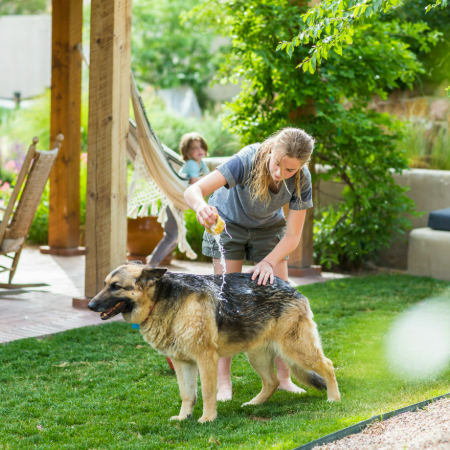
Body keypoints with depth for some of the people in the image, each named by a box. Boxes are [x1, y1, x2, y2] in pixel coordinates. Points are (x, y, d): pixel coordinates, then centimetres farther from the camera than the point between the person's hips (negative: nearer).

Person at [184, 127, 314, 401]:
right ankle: (223, 379, -5)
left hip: (269, 227, 3)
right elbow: (193, 190, -45)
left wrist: (269, 261, -38)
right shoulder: (247, 162, -37)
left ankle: (284, 376, 4)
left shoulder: (301, 180, -27)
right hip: (228, 221, -3)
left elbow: (293, 235, -21)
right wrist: (201, 207, -68)